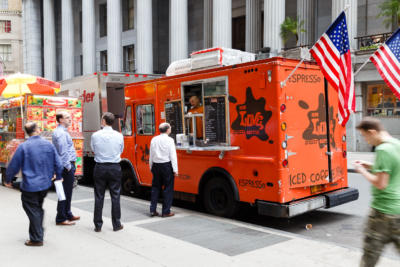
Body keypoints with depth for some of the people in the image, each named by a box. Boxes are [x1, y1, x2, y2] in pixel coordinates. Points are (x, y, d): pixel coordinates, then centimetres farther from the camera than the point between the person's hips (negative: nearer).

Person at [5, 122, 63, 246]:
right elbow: (58, 164, 3)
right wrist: (58, 177, 19)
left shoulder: (23, 147, -12)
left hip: (30, 186, -4)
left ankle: (36, 239, 12)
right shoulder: (48, 144, -2)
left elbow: (13, 166, -6)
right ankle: (39, 234, 29)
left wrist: (8, 180, 11)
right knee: (38, 209, 20)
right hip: (45, 184, 4)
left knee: (33, 211, 6)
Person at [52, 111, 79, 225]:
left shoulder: (61, 131, 18)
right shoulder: (61, 133, -16)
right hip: (67, 166, -11)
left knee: (67, 192, 17)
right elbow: (63, 152, -22)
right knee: (65, 192, -6)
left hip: (68, 166, 11)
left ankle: (67, 214, 27)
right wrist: (68, 166, -18)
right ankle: (61, 219, -1)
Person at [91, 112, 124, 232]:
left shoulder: (95, 135, -7)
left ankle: (98, 225, 13)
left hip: (100, 168, 0)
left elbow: (93, 149, 7)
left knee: (99, 197, 8)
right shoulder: (119, 136, -5)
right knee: (115, 196, 7)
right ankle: (116, 224, 13)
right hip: (115, 168, 0)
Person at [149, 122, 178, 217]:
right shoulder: (169, 140, -10)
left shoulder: (154, 139, 5)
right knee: (168, 188, 3)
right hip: (167, 165, -5)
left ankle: (153, 210, 15)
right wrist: (175, 169, -10)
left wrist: (151, 167, 18)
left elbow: (151, 155, 10)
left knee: (155, 187, 14)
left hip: (156, 165, 5)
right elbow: (172, 155, -12)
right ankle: (166, 212, 4)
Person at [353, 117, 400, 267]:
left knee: (371, 249, 5)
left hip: (383, 210, -9)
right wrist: (371, 167, 14)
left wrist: (362, 171, -8)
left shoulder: (383, 150, -19)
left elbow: (380, 184, -21)